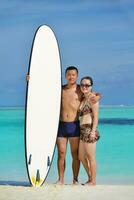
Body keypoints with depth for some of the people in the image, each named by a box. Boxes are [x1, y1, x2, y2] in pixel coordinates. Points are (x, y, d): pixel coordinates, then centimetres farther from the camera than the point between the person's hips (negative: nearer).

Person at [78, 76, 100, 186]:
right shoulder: (83, 99, 17)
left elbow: (95, 116, -12)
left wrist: (93, 131, -18)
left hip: (89, 129, -9)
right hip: (82, 130, 9)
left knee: (90, 156, -2)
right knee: (81, 157, 14)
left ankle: (93, 181, 6)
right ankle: (90, 179, 24)